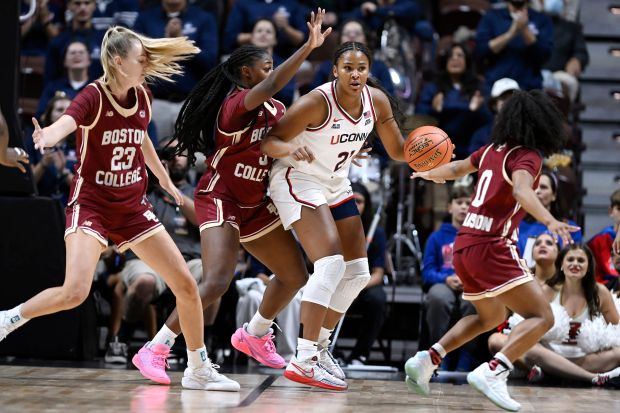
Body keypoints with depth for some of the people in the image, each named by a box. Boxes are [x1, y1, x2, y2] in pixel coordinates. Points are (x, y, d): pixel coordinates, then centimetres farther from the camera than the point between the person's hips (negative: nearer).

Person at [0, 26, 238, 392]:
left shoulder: (141, 98, 2)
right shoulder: (94, 96, -16)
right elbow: (64, 124, -38)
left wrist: (166, 181, 34)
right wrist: (47, 136, -62)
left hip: (133, 207, 6)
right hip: (91, 204, -6)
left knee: (186, 285, 3)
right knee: (75, 292, -26)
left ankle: (198, 369, 19)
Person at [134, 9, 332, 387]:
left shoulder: (274, 111, 9)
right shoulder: (237, 101, -17)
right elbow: (268, 88, -36)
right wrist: (308, 48, -42)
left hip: (255, 206, 9)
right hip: (221, 199, -9)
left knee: (295, 276, 14)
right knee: (217, 281, -25)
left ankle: (254, 335, 36)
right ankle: (156, 350, -16)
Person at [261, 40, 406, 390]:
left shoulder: (377, 100, -8)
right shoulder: (318, 102, -26)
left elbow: (397, 150, 3)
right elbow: (268, 141, -23)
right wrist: (291, 149, -45)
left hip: (336, 184, 8)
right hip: (297, 180, -8)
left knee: (358, 273, 10)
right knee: (331, 263, -24)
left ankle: (320, 345, 23)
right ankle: (303, 361, -24)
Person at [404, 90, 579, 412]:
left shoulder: (493, 150, 14)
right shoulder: (527, 156, -7)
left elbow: (457, 168, 32)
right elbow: (521, 190, -28)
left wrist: (430, 174, 54)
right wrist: (550, 221, -45)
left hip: (465, 243, 9)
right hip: (491, 246, -9)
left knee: (491, 316, 29)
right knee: (541, 317, -12)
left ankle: (428, 359, 19)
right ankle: (492, 372, -30)